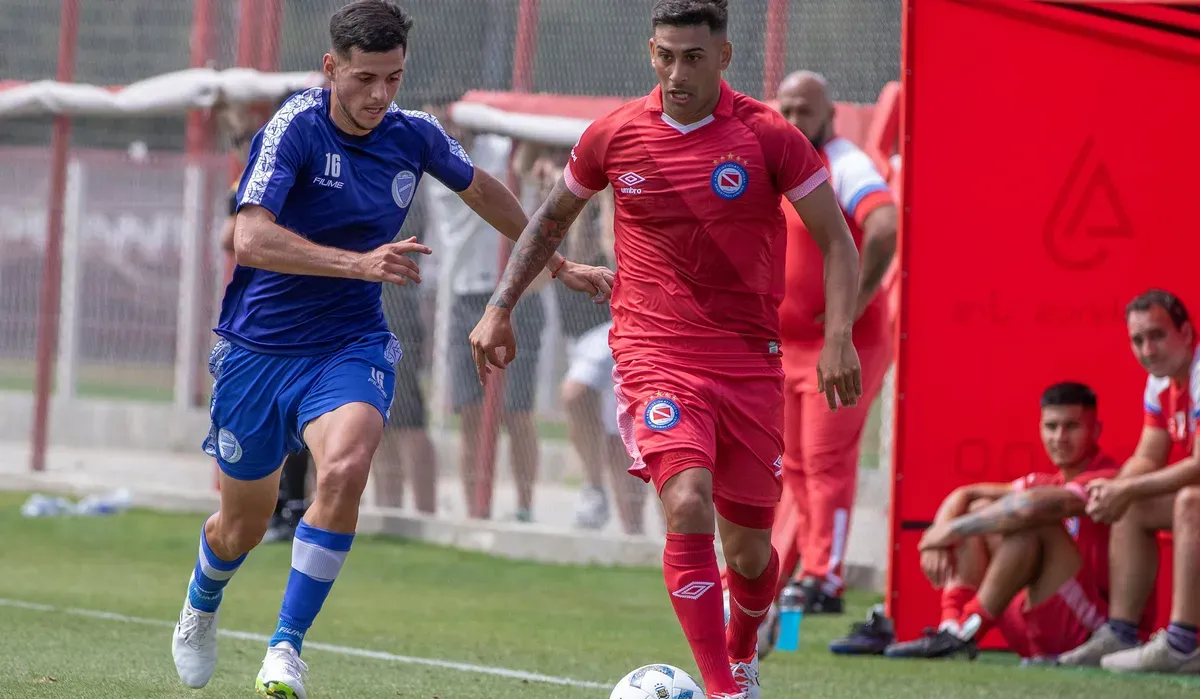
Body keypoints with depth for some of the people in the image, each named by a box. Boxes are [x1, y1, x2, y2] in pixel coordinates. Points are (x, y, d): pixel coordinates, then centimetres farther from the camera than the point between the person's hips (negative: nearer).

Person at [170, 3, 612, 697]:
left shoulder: (415, 136, -4)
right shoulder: (295, 128, -18)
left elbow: (482, 190, 19)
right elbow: (250, 239, -31)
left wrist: (557, 262, 27)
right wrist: (361, 262, -41)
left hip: (350, 346, 2)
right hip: (259, 346, -2)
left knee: (344, 469, -29)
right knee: (243, 526, 12)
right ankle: (201, 609, 48)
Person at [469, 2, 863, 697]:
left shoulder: (769, 136, -6)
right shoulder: (614, 136, 0)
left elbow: (838, 241, -1)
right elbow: (553, 218, 17)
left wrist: (838, 339, -13)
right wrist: (500, 308, 11)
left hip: (750, 363, 1)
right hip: (654, 353, -1)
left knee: (749, 549, 9)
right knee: (688, 507, -25)